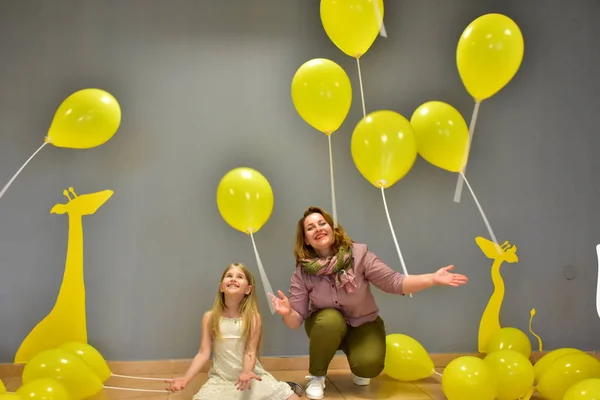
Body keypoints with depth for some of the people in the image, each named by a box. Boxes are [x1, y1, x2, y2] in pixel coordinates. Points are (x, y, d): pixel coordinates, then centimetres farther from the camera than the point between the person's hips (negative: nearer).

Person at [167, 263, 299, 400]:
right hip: (221, 378, 0)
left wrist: (246, 372, -34)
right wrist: (186, 378, -19)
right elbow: (203, 353, -4)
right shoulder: (210, 317, -2)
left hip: (252, 375, 0)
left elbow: (250, 352, -12)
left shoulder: (253, 317, -6)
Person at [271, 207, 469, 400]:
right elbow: (296, 320, -17)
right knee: (331, 319, -35)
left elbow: (393, 281, -22)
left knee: (369, 365, -28)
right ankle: (316, 376, -10)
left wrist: (433, 279, -35)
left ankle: (358, 368, 13)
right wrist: (287, 313, -42)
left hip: (363, 324, 0)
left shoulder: (358, 254, -20)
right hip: (327, 327, 1)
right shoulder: (302, 273, -16)